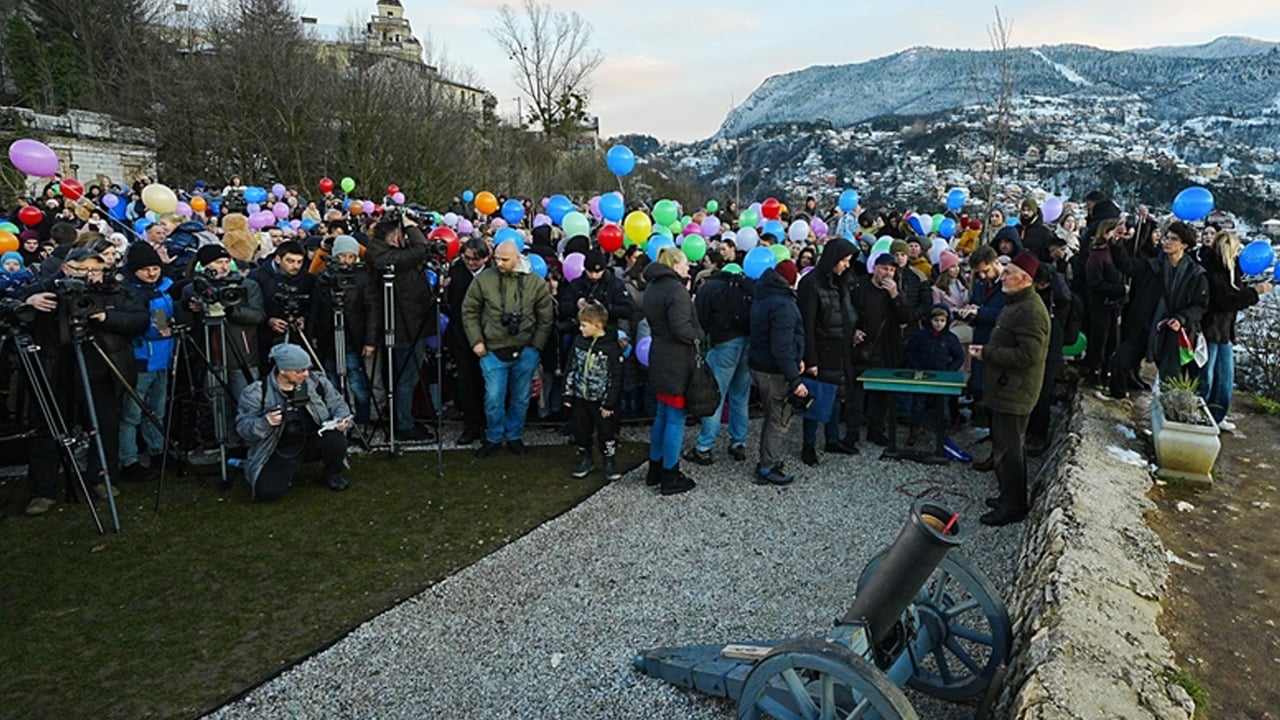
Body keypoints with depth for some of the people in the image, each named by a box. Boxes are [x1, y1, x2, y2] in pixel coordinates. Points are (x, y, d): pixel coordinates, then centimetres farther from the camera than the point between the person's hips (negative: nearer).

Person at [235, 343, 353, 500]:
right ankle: (286, 471, 15)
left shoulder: (317, 382, -5)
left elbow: (338, 404, 5)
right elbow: (242, 427, -10)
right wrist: (265, 423, -31)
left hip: (314, 442, 2)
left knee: (335, 439, -31)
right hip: (281, 450, -1)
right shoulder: (257, 392, -11)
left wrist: (342, 419, -18)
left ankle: (333, 473, 3)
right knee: (267, 490, -23)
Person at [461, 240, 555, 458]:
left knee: (520, 398, 12)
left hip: (525, 352, 1)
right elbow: (469, 311, 3)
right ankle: (493, 438, 21)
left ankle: (514, 436, 31)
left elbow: (546, 317, 4)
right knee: (494, 398, -1)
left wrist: (536, 346, -1)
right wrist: (476, 341, -3)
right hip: (493, 350, -1)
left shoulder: (535, 282, -3)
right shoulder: (483, 280, -6)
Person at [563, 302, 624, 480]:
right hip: (580, 398, 5)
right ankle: (585, 459, 31)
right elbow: (571, 369, 7)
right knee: (580, 431, 13)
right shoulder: (579, 341, 0)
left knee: (606, 432, 5)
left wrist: (609, 403, -12)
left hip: (601, 401, -5)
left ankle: (609, 461, 23)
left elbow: (616, 377, -12)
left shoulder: (611, 347, -15)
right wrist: (568, 394, 4)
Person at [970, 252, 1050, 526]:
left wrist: (988, 354, -20)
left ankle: (1013, 506, 10)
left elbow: (1028, 355, -27)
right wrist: (987, 350, 9)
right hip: (1007, 388, 11)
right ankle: (1011, 497, 33)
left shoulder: (1031, 310, -21)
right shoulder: (1017, 304, 13)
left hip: (1014, 392, -11)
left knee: (1007, 449, -2)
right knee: (1010, 446, 20)